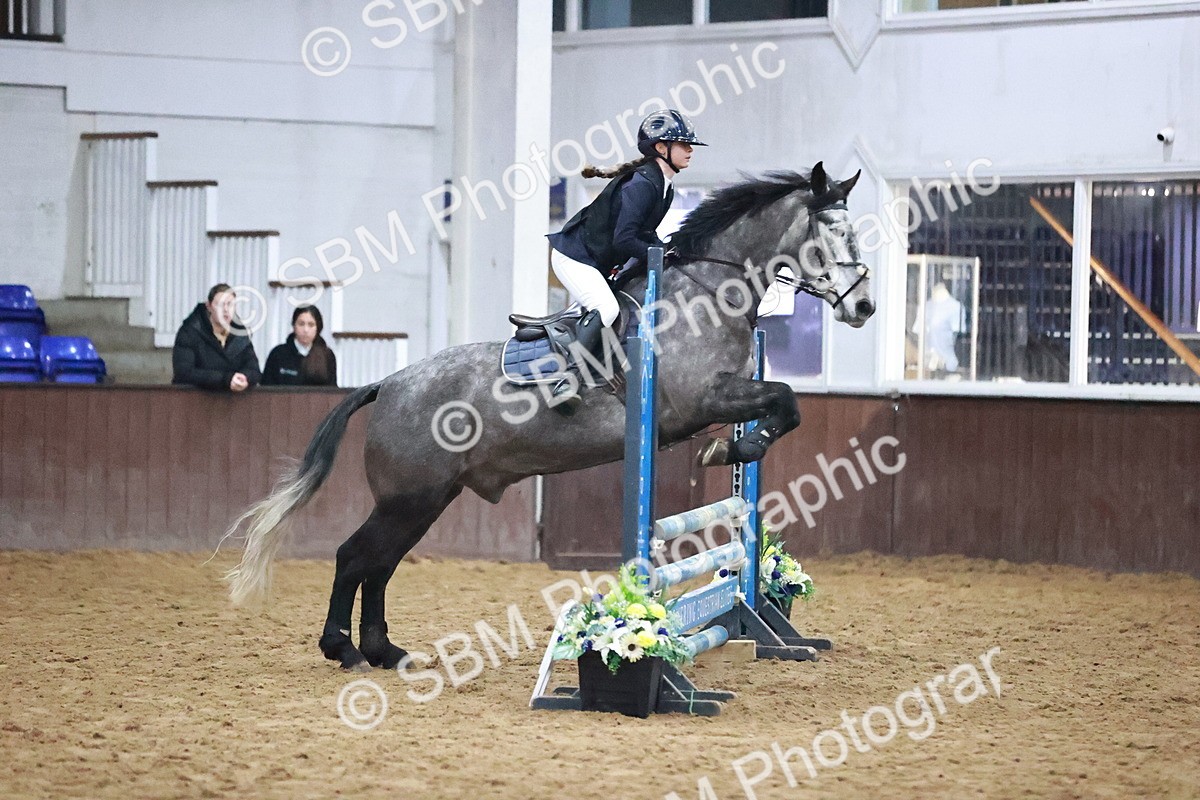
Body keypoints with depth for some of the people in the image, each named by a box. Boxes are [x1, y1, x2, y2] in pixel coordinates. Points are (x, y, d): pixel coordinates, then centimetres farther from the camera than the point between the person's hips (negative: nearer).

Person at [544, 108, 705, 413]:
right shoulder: (641, 185, -23)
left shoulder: (664, 189, 8)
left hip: (599, 263, 11)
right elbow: (624, 240, -28)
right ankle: (568, 380, -32)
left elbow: (644, 234, 15)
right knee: (606, 308, -27)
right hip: (574, 256, -11)